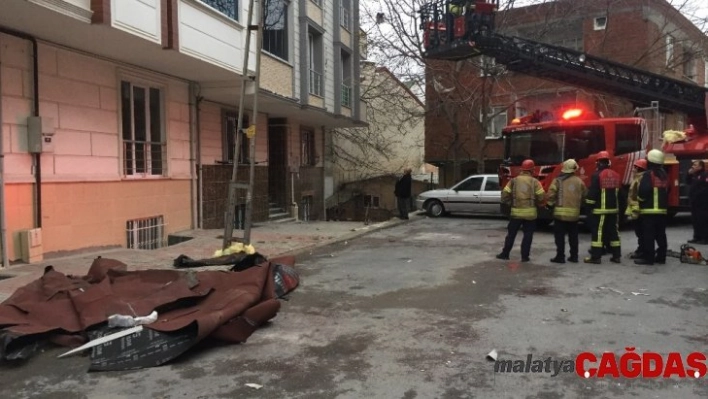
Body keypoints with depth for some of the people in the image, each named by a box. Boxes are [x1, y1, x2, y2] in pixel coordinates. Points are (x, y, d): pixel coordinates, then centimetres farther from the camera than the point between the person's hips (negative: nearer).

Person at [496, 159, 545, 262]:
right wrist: (535, 203, 14)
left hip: (516, 212, 1)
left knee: (511, 234, 11)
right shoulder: (535, 182, -2)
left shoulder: (513, 181, 2)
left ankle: (505, 254, 16)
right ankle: (525, 256, 7)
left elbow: (505, 194, -2)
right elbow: (541, 197, -6)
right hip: (530, 212, -1)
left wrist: (510, 203, 14)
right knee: (528, 235, 8)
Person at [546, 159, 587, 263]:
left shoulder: (558, 180, -5)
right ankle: (574, 256, 17)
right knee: (573, 235, 14)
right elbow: (585, 195, 9)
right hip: (574, 213, 4)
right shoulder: (579, 181, 6)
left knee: (560, 236, 1)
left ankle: (560, 257, 0)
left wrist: (549, 205, 5)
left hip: (560, 212, -4)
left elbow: (551, 195, -10)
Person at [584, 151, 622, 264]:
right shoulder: (616, 175, 12)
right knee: (613, 232, 12)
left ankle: (596, 257, -5)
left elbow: (592, 193, -15)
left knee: (598, 232, -5)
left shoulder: (597, 175, -11)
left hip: (600, 209, -7)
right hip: (613, 209, 7)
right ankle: (617, 256, 15)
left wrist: (589, 206, -9)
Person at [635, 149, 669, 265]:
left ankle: (648, 258, -7)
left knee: (648, 235, -6)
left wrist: (640, 199, -2)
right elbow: (667, 191, 22)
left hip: (649, 209, -8)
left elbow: (643, 191, -21)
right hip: (662, 209, 8)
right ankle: (661, 257, 14)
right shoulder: (664, 175, 15)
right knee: (660, 234, 11)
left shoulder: (648, 174, -12)